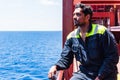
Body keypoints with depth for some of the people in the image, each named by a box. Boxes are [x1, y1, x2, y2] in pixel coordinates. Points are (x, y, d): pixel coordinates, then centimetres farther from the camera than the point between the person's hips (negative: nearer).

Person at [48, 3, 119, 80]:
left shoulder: (101, 32, -12)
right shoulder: (71, 37, 2)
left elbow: (113, 57, -12)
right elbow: (65, 58, 4)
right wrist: (56, 66, -17)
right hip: (84, 74, 4)